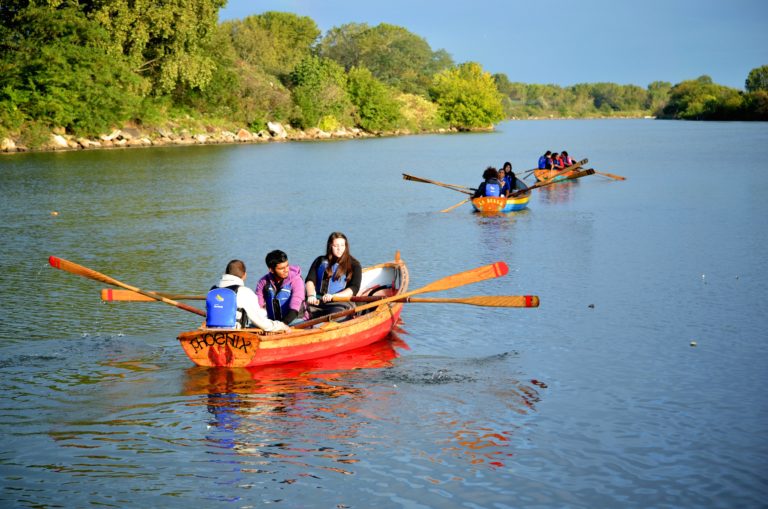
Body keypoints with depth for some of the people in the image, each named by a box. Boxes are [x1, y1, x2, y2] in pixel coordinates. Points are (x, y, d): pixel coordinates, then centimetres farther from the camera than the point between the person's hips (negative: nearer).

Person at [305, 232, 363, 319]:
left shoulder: (354, 265, 9)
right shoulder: (320, 261, 19)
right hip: (317, 302, 4)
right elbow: (310, 280, 9)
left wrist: (333, 296, -18)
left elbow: (354, 289, -2)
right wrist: (311, 295, -14)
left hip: (340, 303, -4)